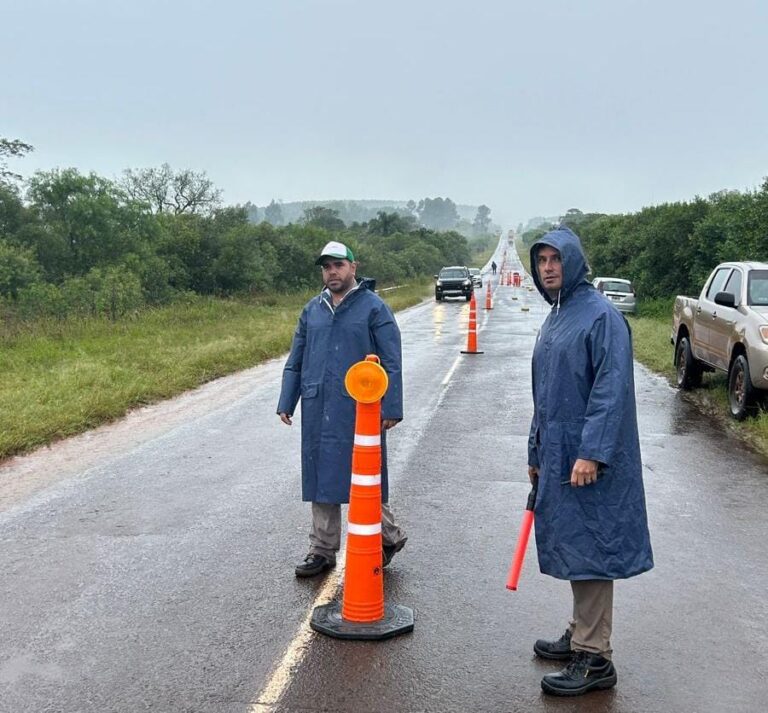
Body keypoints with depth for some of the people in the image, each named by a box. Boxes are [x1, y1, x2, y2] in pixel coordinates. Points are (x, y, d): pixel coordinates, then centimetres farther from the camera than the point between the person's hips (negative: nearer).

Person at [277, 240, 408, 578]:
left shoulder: (374, 307, -4)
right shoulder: (312, 309, 12)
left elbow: (392, 362, -6)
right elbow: (295, 361, 18)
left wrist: (391, 408, -11)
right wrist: (286, 403, 13)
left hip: (359, 410, -5)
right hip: (318, 411, 5)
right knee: (320, 478, 10)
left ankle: (389, 536, 24)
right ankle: (323, 549, 22)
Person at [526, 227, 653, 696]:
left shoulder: (601, 315, -12)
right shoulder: (554, 319, 15)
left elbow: (612, 389, -19)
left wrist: (592, 452, -24)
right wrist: (536, 454, 21)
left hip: (588, 459, -9)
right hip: (558, 455, 9)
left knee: (589, 549, -4)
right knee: (571, 547, 16)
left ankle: (595, 659, 4)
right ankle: (582, 634, 30)